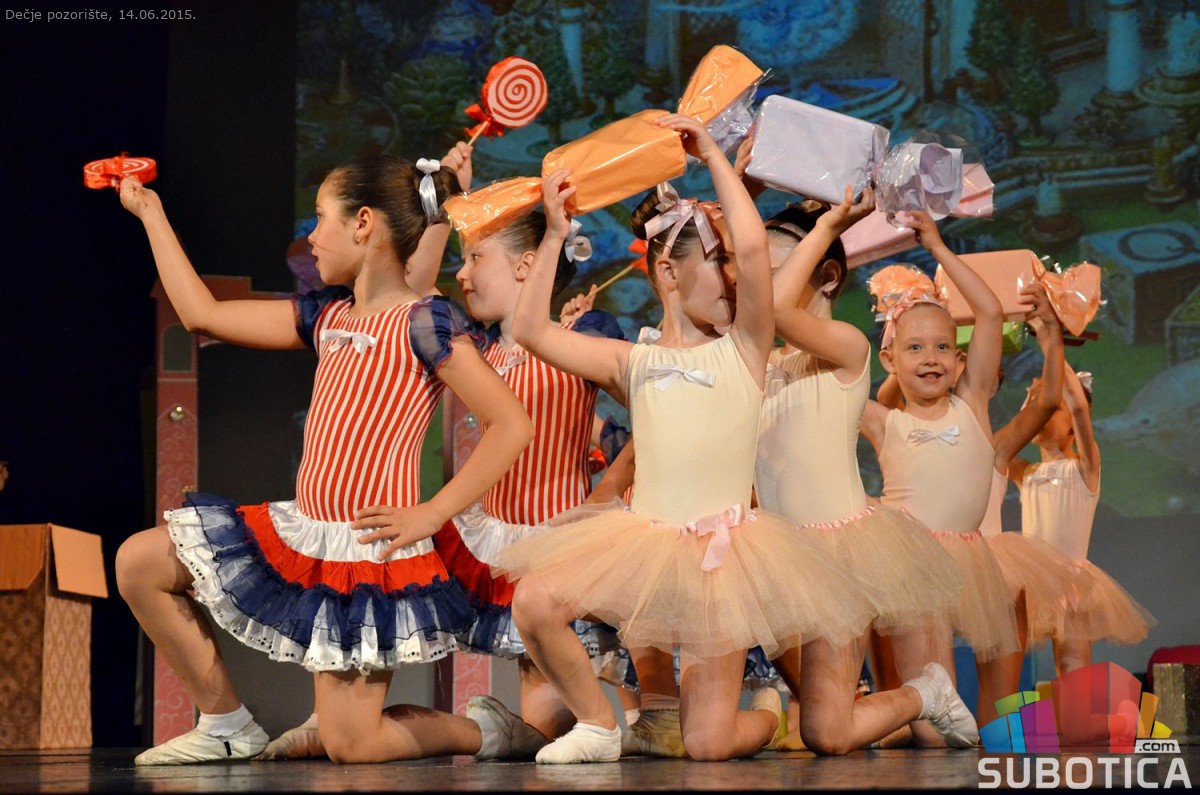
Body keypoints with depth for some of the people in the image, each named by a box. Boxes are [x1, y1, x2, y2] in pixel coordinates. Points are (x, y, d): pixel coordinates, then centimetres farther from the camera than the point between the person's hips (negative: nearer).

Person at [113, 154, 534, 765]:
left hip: (371, 551, -8)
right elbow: (202, 314, 14)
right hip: (299, 533, 8)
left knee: (351, 745, -10)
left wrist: (432, 514, -16)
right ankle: (227, 724, 13)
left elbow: (512, 425, -16)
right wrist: (149, 210, 19)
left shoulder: (423, 320, -12)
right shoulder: (326, 318, 10)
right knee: (138, 561, 5)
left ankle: (483, 730, 17)